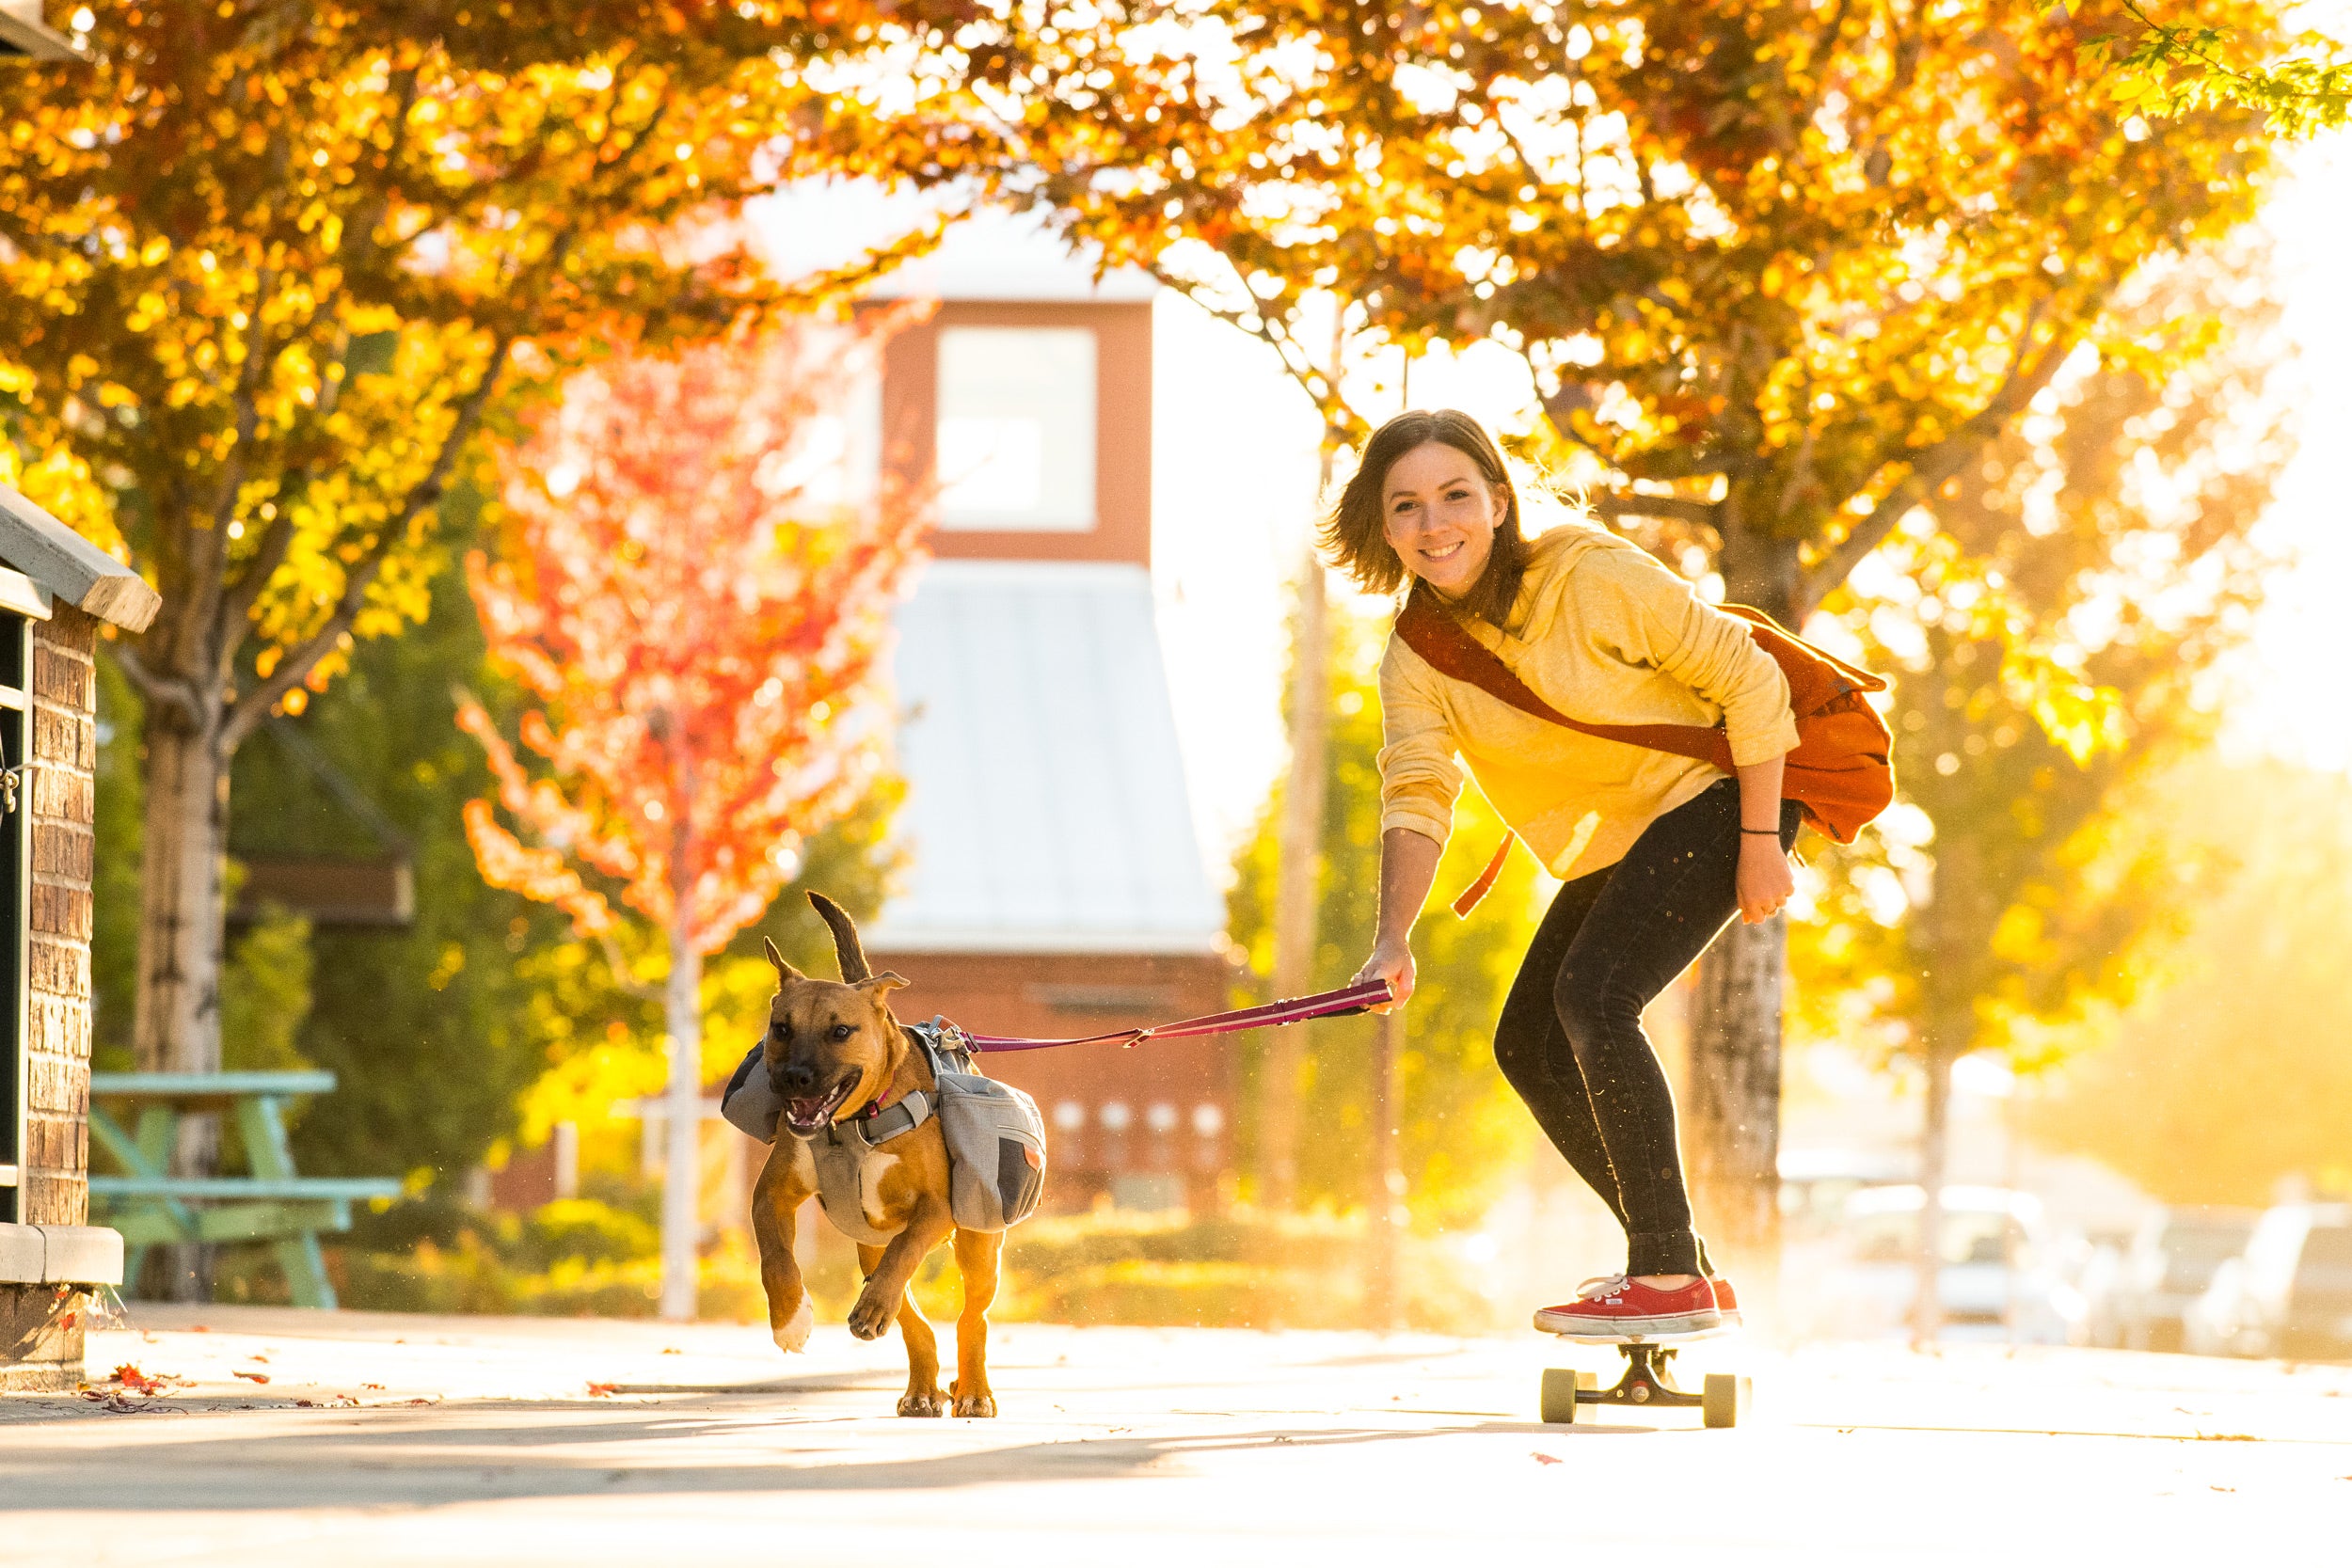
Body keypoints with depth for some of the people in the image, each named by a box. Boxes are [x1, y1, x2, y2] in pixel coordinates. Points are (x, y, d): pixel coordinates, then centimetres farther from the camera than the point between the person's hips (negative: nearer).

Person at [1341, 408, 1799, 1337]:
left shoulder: (1591, 575, -24)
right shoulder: (1417, 658, -7)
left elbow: (1747, 678, -18)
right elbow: (1417, 797, -20)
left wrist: (1761, 845, -20)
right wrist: (1394, 940, -37)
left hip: (1720, 797, -8)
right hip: (1616, 843, 8)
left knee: (1592, 996, -24)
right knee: (1530, 1043, 7)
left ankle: (1670, 1279, -18)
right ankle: (1675, 1267, 20)